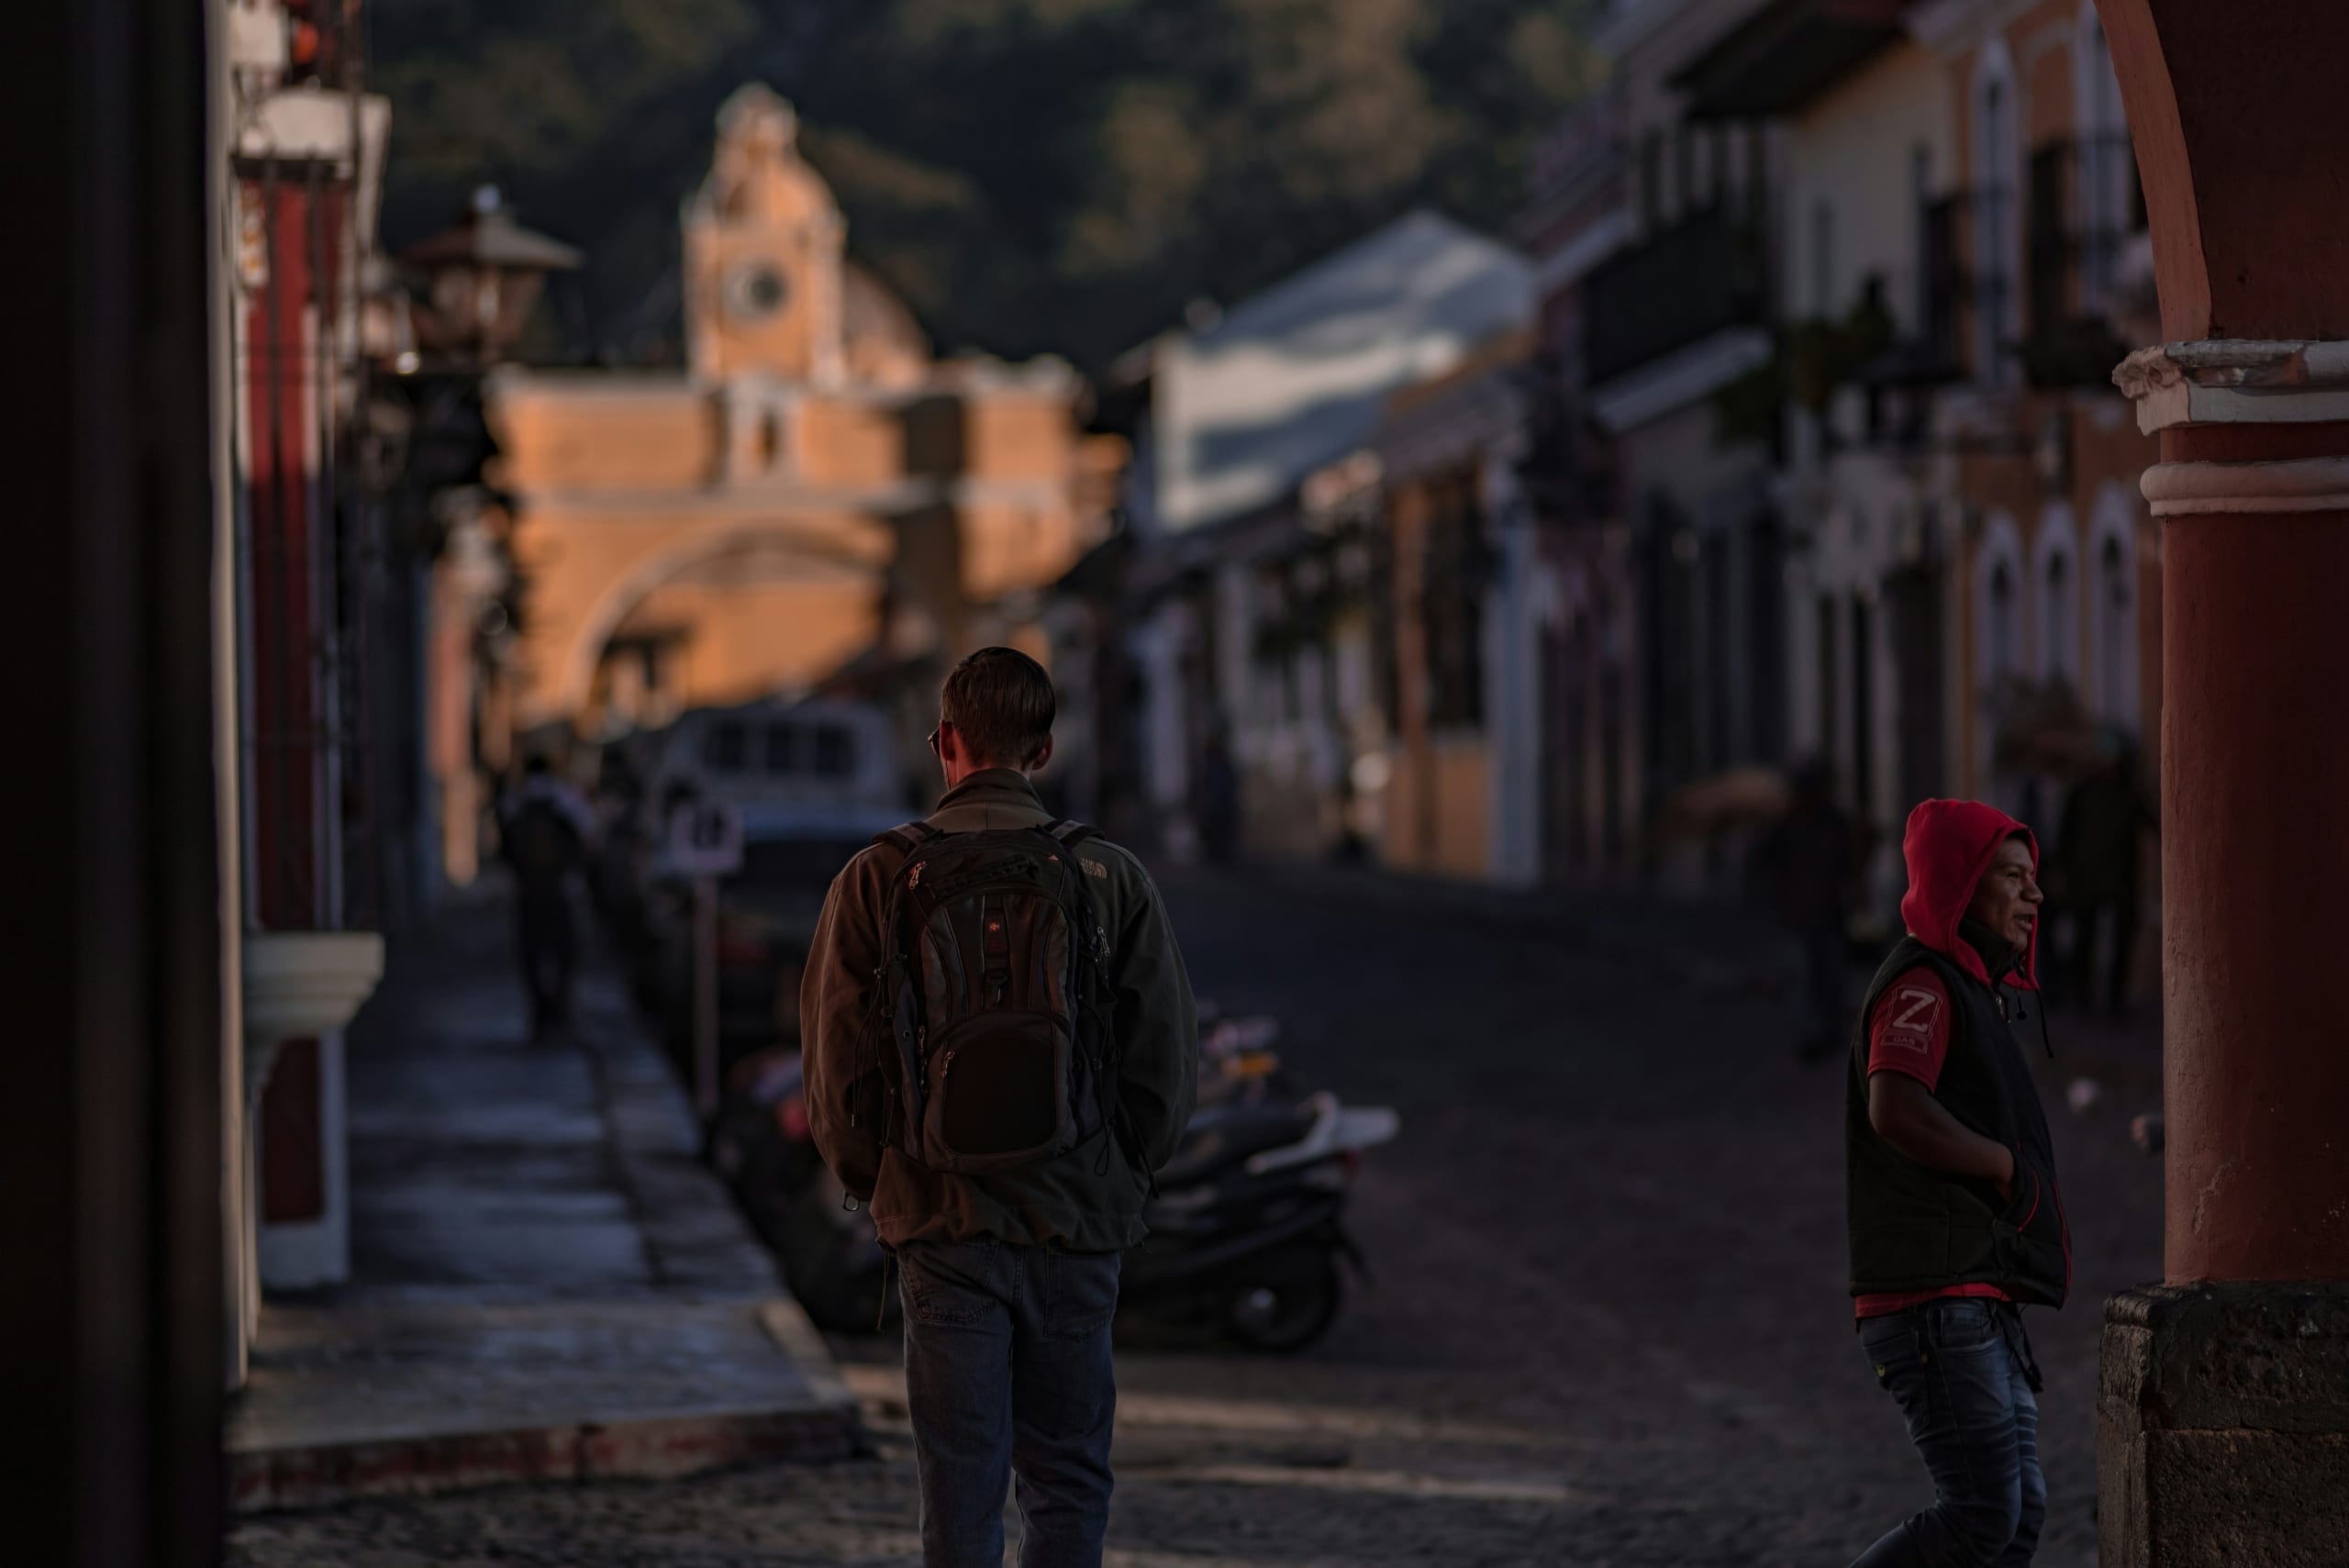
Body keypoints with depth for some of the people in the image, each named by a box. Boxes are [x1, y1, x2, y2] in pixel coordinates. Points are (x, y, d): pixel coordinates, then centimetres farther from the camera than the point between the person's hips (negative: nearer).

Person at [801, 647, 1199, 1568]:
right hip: (1077, 1233, 0)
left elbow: (836, 1069, -2)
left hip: (941, 1226, 0)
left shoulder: (879, 881, -3)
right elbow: (1167, 1066, 1)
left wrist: (881, 1189, 12)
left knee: (960, 1491, 4)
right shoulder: (1108, 879, -2)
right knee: (1067, 1480, 10)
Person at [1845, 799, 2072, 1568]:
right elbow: (1895, 1110, -27)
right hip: (1934, 1300, -10)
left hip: (1979, 1306, 10)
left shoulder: (1974, 991, 22)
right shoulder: (1921, 985, -10)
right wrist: (2007, 1164, -16)